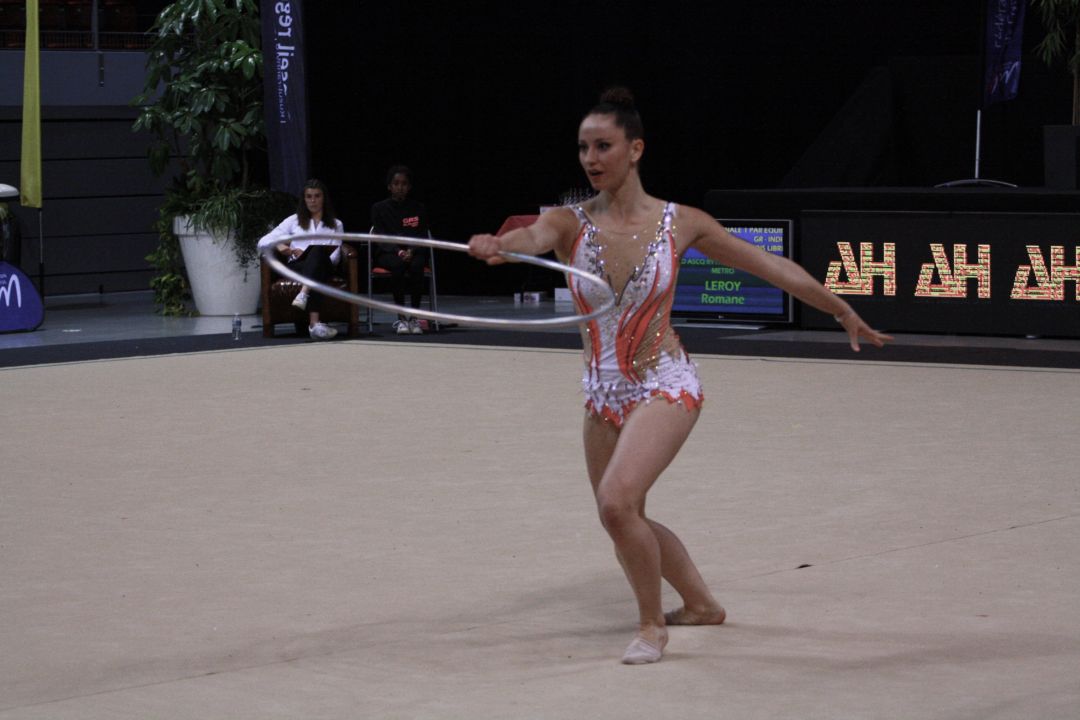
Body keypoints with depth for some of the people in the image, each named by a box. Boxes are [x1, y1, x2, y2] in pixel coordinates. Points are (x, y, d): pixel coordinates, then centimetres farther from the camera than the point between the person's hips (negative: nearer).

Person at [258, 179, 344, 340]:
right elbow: (263, 242, 18)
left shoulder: (336, 225, 27)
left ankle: (304, 294, -67)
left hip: (322, 268, 1)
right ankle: (314, 323, -63)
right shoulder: (294, 221, 27)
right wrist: (279, 245, -6)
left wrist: (308, 254, -8)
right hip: (296, 267, -1)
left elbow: (335, 257, 10)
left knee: (318, 250, -39)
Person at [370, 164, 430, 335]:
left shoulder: (419, 209, 12)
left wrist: (412, 251, -16)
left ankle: (414, 316, -30)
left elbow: (422, 238, 6)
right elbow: (381, 239, -2)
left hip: (414, 252, 1)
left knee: (416, 265, -35)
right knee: (398, 264, -37)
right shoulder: (379, 208, 7)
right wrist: (399, 252, -20)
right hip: (387, 254, -1)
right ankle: (401, 317, -35)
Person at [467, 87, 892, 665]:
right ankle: (701, 604, 40)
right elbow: (535, 237, -30)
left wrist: (844, 314, 7)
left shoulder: (681, 223, -7)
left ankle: (651, 625, -2)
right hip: (602, 394, 5)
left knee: (617, 501, -24)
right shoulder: (570, 224, -5)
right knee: (621, 521, 14)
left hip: (663, 386, -5)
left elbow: (771, 266, 2)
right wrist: (499, 245, -55)